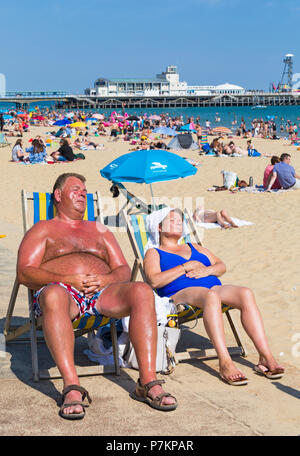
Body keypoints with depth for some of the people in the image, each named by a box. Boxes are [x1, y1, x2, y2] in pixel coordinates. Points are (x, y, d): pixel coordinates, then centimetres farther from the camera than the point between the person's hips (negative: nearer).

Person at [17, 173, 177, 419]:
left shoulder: (100, 230, 32)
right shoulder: (43, 229, 21)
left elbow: (124, 270, 22)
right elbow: (25, 273, 5)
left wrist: (105, 279, -3)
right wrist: (67, 279, -11)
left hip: (101, 293, 3)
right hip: (63, 290, -3)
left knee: (142, 291, -28)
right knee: (53, 296, -41)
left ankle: (148, 382, -34)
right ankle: (72, 386, -45)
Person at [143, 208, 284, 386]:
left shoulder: (194, 248, 34)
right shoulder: (154, 253, 17)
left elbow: (221, 266, 24)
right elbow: (155, 281, -3)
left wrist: (207, 270, 2)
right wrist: (187, 266, -4)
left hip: (214, 287, 5)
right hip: (181, 293, -5)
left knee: (246, 293, -26)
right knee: (211, 296, -40)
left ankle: (266, 357, -32)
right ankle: (225, 363, -48)